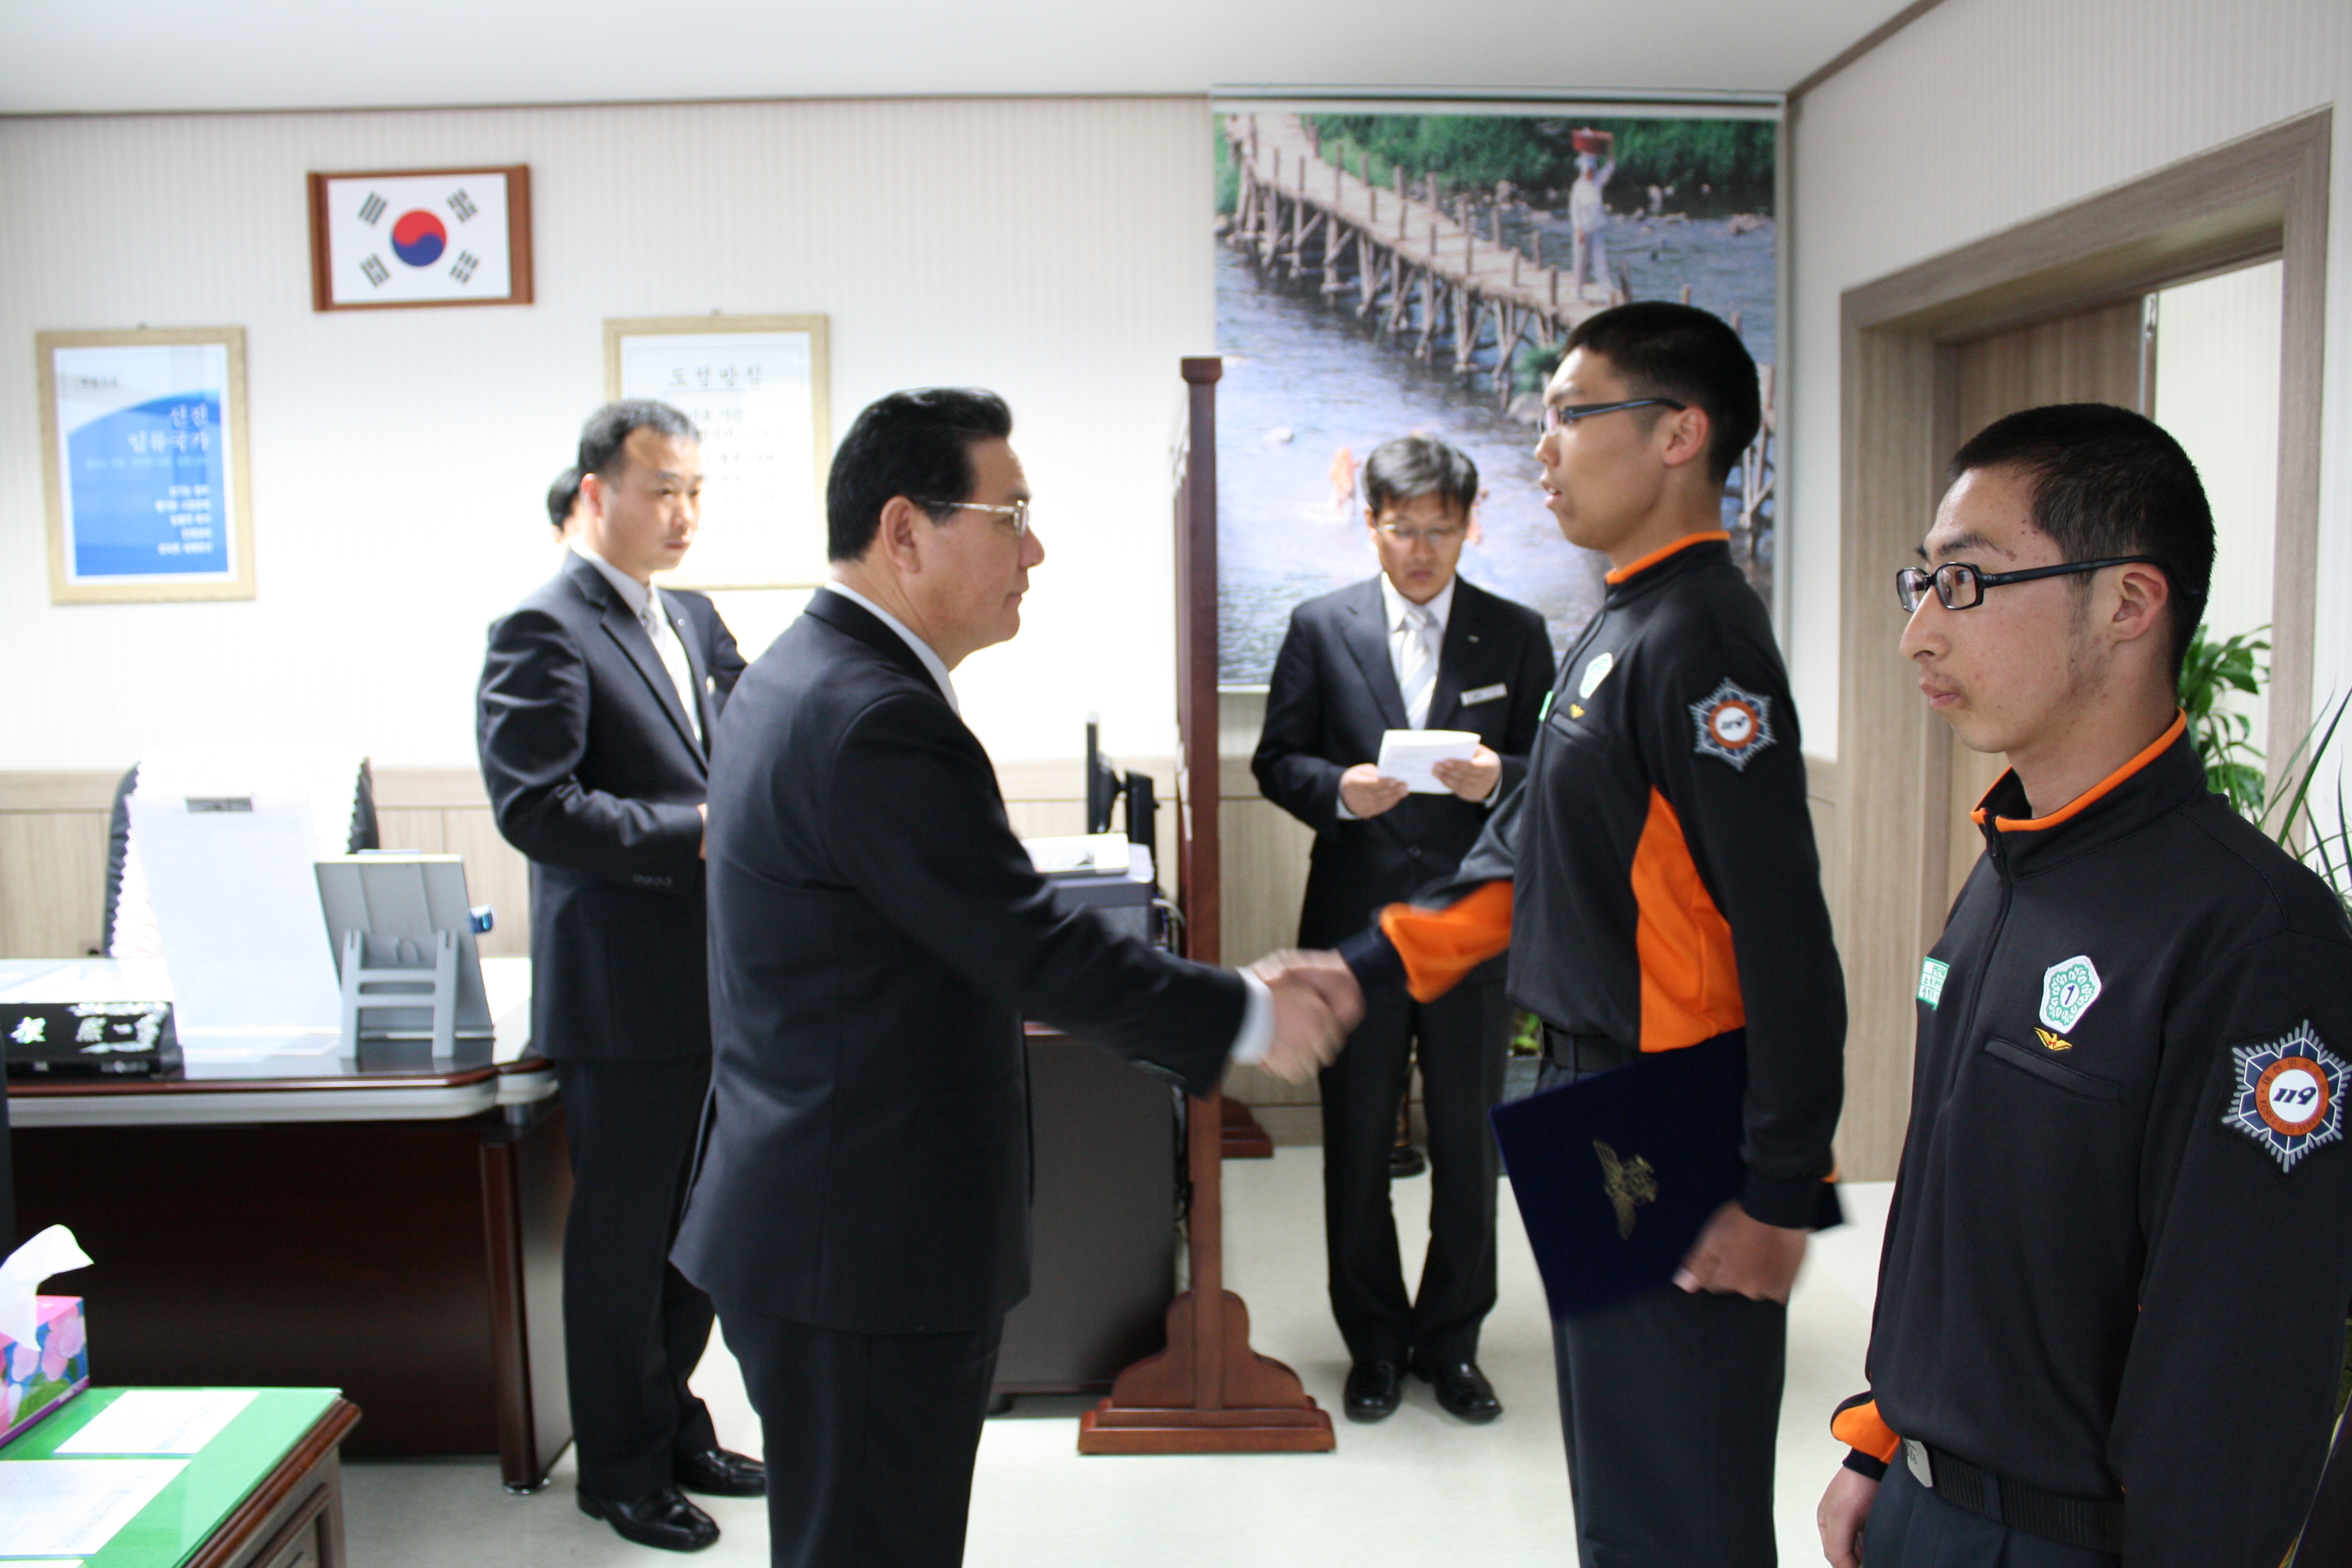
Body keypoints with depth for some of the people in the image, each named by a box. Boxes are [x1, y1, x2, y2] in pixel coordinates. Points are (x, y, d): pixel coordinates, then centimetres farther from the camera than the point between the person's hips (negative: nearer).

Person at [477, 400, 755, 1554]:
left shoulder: (695, 621, 13)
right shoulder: (544, 630, -12)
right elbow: (535, 805, -20)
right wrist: (698, 832, -23)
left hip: (712, 982, 8)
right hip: (621, 993, -8)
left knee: (698, 1230, 18)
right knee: (623, 1240, 7)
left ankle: (674, 1427, 36)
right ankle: (621, 1468, 25)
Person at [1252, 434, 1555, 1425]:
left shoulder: (1517, 635, 4)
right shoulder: (1322, 628, 3)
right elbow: (1277, 760, 3)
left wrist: (1500, 778, -17)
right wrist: (1339, 790, -17)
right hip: (1356, 928, 0)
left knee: (1469, 1146, 9)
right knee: (1357, 1148, 9)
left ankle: (1451, 1342, 27)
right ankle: (1374, 1344, 26)